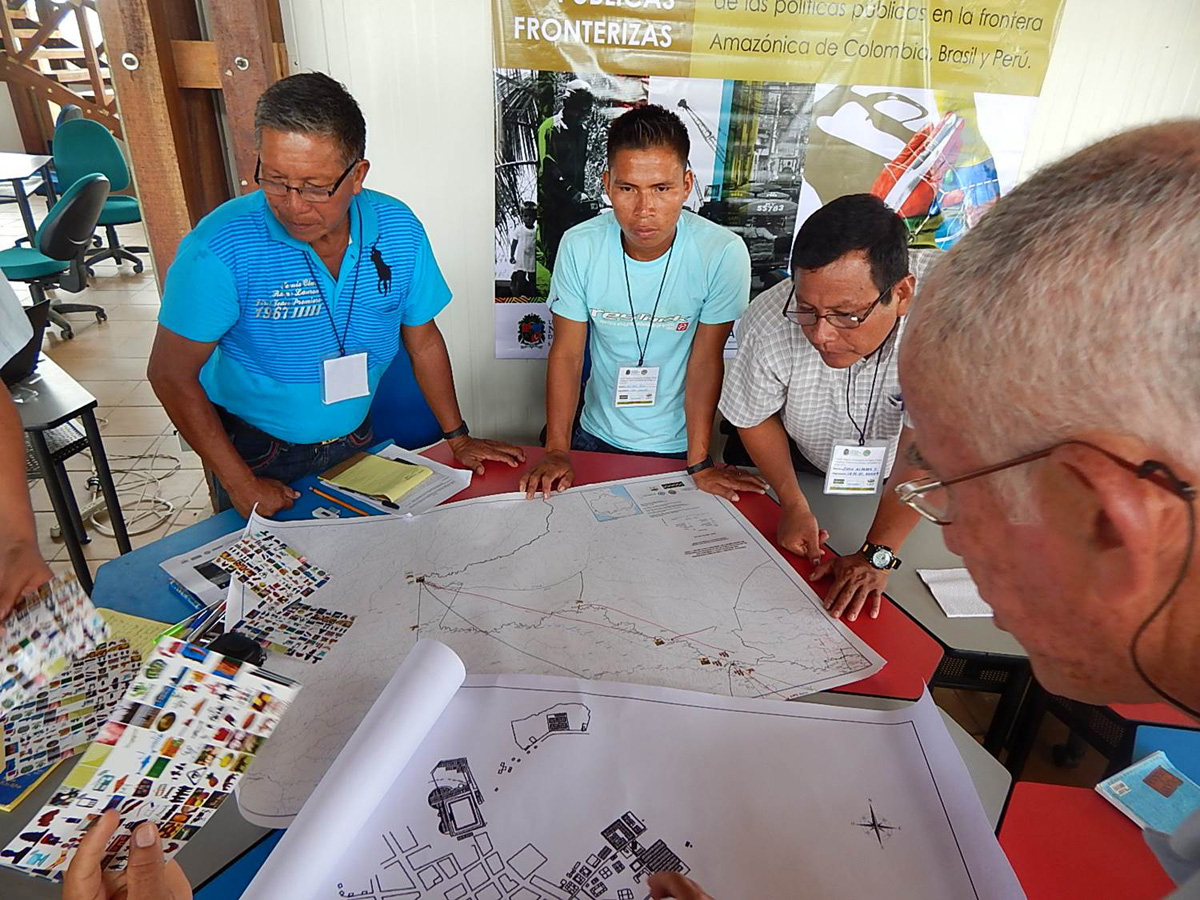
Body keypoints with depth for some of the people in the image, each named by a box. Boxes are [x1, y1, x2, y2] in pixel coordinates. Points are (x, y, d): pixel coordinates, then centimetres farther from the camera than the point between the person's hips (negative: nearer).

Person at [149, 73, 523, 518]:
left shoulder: (398, 230, -14)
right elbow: (171, 372, -17)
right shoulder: (221, 247, -24)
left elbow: (423, 342, -2)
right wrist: (240, 483, -18)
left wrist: (460, 440, 2)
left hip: (355, 442, 3)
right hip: (255, 452, -3)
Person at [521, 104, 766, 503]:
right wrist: (556, 450, -14)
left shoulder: (723, 254, -21)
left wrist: (700, 463, -16)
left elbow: (705, 360, -16)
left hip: (677, 445, -1)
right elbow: (567, 353, -11)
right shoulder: (580, 246, -15)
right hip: (597, 437, 2)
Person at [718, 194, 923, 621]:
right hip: (798, 470, 0)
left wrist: (876, 555, -32)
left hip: (896, 485, 1)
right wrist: (793, 504, -14)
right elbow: (754, 417, -11)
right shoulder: (769, 322, -30)